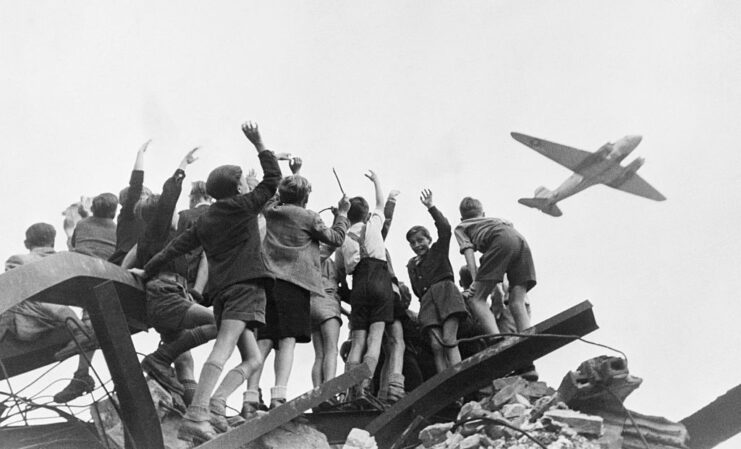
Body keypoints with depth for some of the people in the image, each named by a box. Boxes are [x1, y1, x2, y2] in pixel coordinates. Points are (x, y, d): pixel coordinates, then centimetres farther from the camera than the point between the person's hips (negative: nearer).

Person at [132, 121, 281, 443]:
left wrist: (147, 271, 24)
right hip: (246, 284, -7)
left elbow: (176, 246, 17)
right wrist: (259, 145, 16)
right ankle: (195, 415, -33)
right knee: (223, 349, -20)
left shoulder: (205, 220, 19)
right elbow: (273, 179, 10)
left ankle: (214, 401, -8)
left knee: (253, 359, 12)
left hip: (221, 290, 7)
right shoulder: (244, 206, 4)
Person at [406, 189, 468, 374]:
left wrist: (431, 207, -3)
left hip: (445, 292, -4)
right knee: (436, 346, -13)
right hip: (427, 301, 4)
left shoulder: (438, 250, 14)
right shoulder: (412, 265, 27)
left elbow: (445, 229, -3)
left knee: (449, 340, -20)